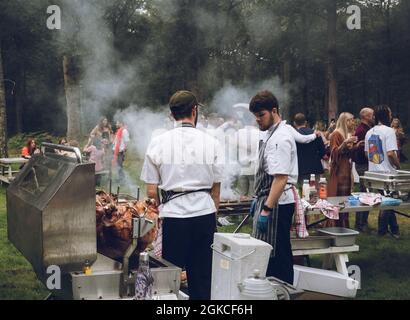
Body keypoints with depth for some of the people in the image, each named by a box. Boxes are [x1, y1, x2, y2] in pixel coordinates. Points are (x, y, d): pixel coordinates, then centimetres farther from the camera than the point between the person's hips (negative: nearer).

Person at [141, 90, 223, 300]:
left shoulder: (158, 143, -1)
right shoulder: (211, 143, 1)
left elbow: (151, 191, 0)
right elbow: (216, 188, 7)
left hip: (173, 214, -1)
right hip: (205, 213, 1)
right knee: (202, 273, 10)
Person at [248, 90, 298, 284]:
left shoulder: (280, 138, -17)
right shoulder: (271, 134, 14)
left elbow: (281, 178, -24)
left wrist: (267, 209, -25)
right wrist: (259, 199, 24)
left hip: (278, 203, -10)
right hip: (268, 200, 10)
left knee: (276, 255, -5)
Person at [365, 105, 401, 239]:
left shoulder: (369, 132, 9)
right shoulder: (389, 131, -15)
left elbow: (367, 153, 14)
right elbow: (391, 153, -21)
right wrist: (399, 167, -9)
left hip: (373, 172, 8)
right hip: (387, 172, -7)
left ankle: (394, 229, 21)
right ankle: (382, 229, 9)